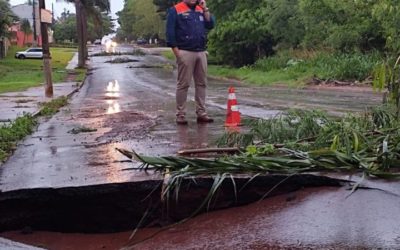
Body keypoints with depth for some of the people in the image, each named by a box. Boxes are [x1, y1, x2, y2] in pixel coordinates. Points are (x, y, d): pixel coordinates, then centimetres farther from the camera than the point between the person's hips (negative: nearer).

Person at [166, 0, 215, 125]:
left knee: (201, 83, 6)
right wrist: (177, 52, -13)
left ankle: (201, 113, 12)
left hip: (201, 52, 6)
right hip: (185, 52, -6)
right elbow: (170, 32, -7)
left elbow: (210, 25, 9)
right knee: (183, 84, -3)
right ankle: (180, 114, 2)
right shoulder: (175, 10, -2)